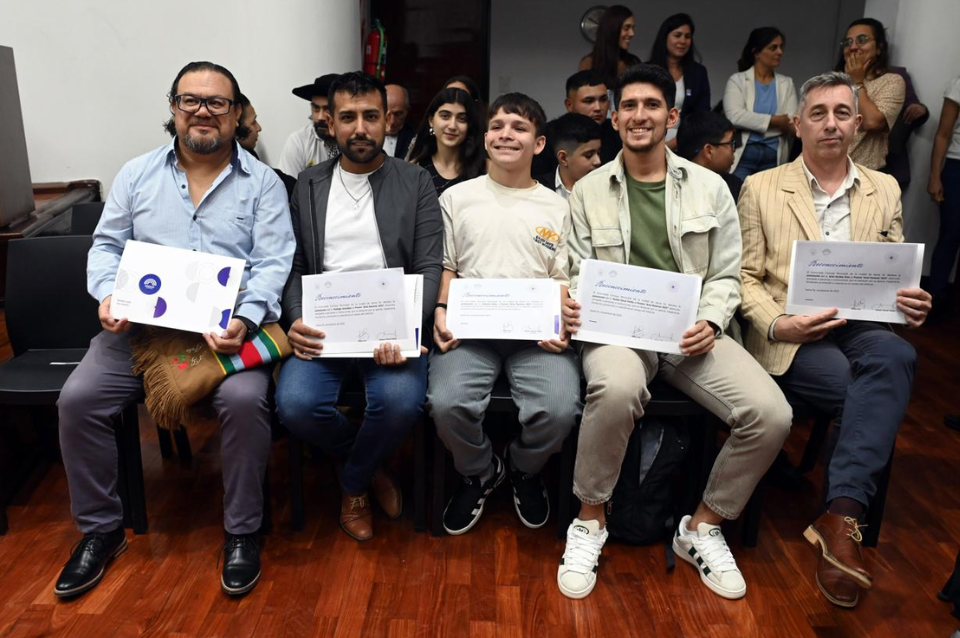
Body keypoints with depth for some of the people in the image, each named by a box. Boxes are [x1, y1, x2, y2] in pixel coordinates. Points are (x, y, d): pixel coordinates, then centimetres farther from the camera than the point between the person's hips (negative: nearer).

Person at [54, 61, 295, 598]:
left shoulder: (262, 182, 5)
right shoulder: (138, 174, 14)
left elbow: (273, 263, -4)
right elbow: (106, 245, 14)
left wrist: (244, 320, -20)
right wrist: (109, 296, -7)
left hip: (228, 327, -3)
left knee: (244, 399, -29)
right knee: (78, 399, -14)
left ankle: (242, 532, -6)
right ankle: (101, 529, 9)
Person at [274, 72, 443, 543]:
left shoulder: (416, 182, 8)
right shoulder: (308, 184, 15)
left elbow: (429, 268, 0)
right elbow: (294, 267, 11)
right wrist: (297, 320, -11)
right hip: (323, 323, 2)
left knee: (401, 400, -31)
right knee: (295, 403, -26)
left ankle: (354, 483, 4)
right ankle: (371, 466, 7)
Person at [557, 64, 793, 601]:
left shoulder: (710, 188, 10)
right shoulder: (588, 191, 8)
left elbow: (726, 275, 10)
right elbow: (581, 271, 9)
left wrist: (711, 322, -9)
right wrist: (573, 305, -13)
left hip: (690, 331, 3)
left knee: (772, 414, -21)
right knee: (617, 390, -38)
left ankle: (703, 527, 5)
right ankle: (590, 523, -11)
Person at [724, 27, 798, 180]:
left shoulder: (787, 83, 13)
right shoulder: (737, 80, 5)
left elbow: (791, 124, 1)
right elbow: (734, 116, -12)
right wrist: (773, 120, -12)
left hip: (773, 158, 3)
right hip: (742, 155, -2)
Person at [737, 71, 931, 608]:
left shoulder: (885, 190, 17)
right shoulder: (762, 188, 8)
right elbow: (746, 277, 4)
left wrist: (912, 303, -6)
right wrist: (776, 324, -15)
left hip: (862, 328, 3)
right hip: (791, 338, -2)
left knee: (893, 356, -34)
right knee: (875, 395, -31)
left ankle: (841, 516, -32)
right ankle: (846, 523, -15)